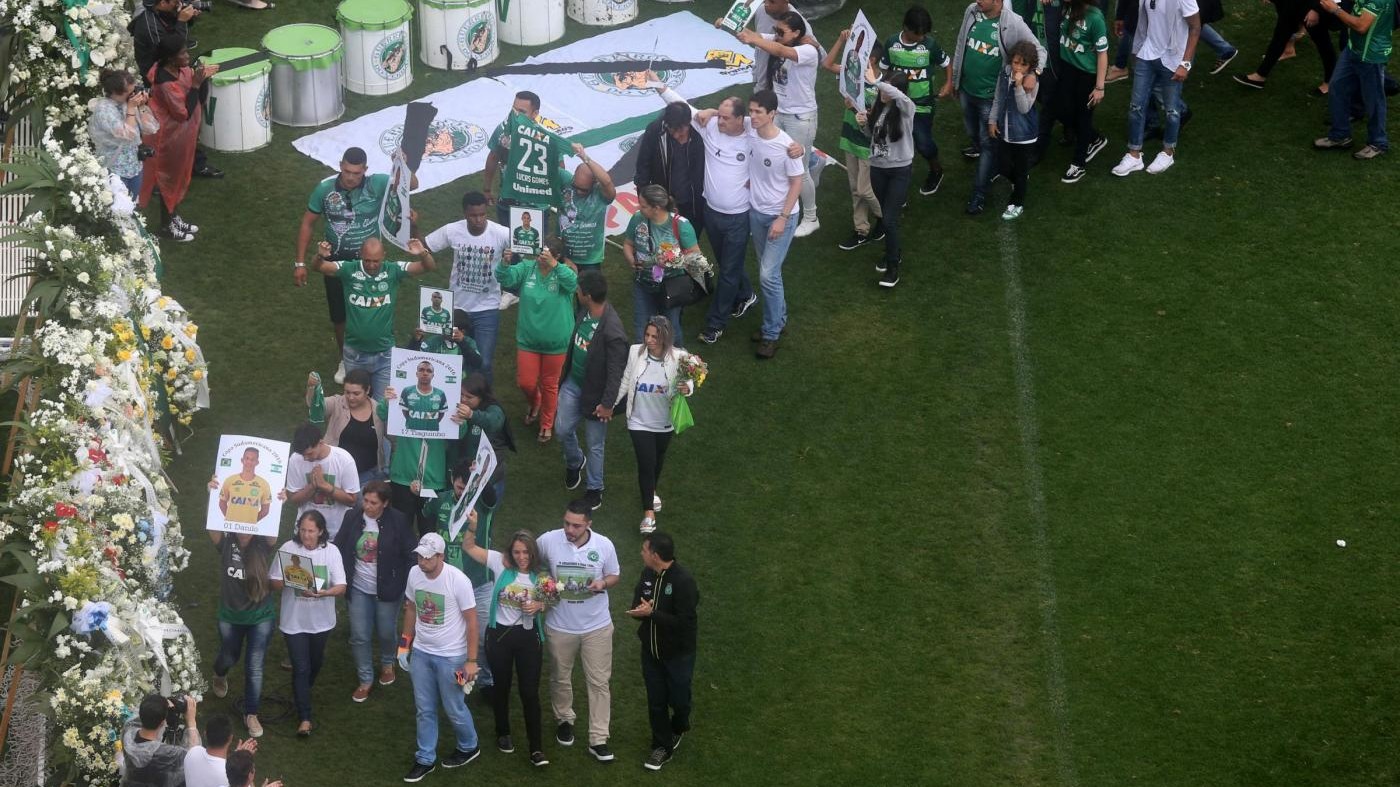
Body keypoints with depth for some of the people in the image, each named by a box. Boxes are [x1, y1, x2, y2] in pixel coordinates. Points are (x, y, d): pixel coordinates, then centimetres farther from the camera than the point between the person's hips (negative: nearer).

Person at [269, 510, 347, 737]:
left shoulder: (331, 552, -10)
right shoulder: (288, 549, -12)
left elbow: (341, 587, -13)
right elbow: (275, 582, -7)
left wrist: (323, 592, -34)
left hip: (321, 620, 2)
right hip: (294, 620, -2)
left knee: (315, 663, 22)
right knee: (300, 667, -4)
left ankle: (302, 692, 52)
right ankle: (304, 718, 3)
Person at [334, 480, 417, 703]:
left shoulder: (398, 521, -14)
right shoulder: (352, 517, -6)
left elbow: (411, 554, -7)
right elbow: (339, 548, 3)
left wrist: (403, 583, -12)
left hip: (386, 590, -2)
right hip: (358, 588, 2)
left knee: (386, 633, 13)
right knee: (359, 636, 5)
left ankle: (387, 663, 44)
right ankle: (365, 679, 21)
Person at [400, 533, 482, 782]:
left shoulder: (458, 581, -23)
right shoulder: (414, 574, -8)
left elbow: (471, 621, -16)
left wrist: (471, 661, -15)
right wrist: (405, 644, 13)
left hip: (450, 656, -5)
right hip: (421, 652, 5)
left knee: (454, 708, 10)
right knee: (424, 709, 13)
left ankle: (469, 747, 35)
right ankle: (425, 759, 26)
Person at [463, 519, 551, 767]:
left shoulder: (541, 576, -4)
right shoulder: (500, 563, -8)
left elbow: (548, 604, 7)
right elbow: (470, 547, -6)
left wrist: (538, 606, -16)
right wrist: (472, 526, -24)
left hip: (529, 636, 0)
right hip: (499, 634, 0)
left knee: (530, 692, 0)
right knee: (502, 686, 16)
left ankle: (536, 748, 5)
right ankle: (503, 734, 38)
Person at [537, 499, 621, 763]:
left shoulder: (604, 545, -15)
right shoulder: (548, 541, -16)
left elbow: (614, 575, 2)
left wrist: (603, 583, -21)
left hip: (597, 626, -1)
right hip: (560, 626, 1)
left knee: (599, 682, 3)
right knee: (560, 678, 19)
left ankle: (598, 739, 11)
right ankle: (564, 719, 45)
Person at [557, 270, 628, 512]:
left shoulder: (612, 332, -34)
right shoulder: (585, 311, -10)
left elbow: (616, 372, -25)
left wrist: (607, 404, -19)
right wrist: (565, 373, 19)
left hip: (594, 392, -7)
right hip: (572, 383, 7)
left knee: (595, 444, 11)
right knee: (563, 430, 18)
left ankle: (594, 489, 32)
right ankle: (574, 463, 50)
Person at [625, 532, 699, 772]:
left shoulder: (683, 581, -27)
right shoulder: (647, 574, -4)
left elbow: (684, 622, -27)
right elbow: (636, 606, 4)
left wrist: (652, 613, -30)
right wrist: (641, 610, -21)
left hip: (678, 654, -5)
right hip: (651, 650, 5)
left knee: (678, 698, 12)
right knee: (656, 701, 12)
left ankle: (678, 728, 43)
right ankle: (663, 746, 26)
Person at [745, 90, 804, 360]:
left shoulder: (786, 146, -26)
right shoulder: (750, 132, -12)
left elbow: (796, 183, -16)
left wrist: (783, 218, -18)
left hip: (781, 217, -6)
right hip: (756, 212, 6)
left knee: (768, 276, -7)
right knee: (769, 272, 18)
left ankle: (771, 333, 7)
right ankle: (779, 321, 36)